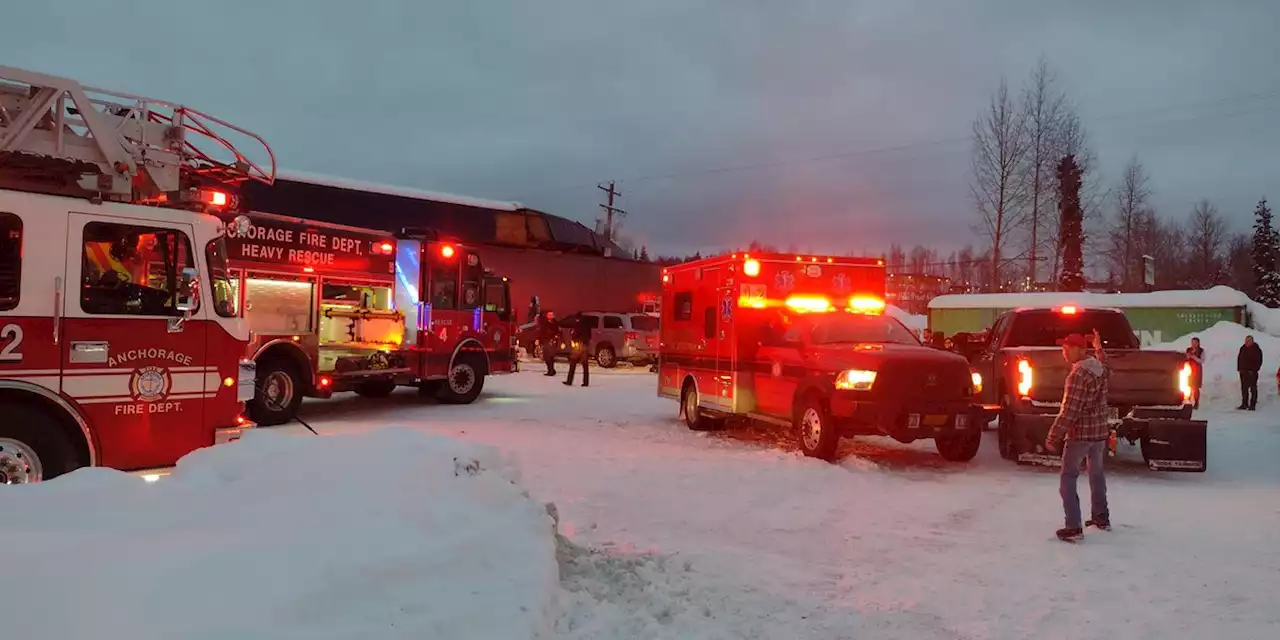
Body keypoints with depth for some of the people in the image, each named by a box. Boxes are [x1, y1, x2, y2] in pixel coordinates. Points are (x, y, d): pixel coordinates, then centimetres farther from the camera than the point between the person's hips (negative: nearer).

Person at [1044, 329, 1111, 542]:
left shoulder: (1078, 373, -20)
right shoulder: (1100, 367, 5)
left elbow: (1069, 410, -24)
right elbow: (1107, 372, 34)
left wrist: (1053, 437, -21)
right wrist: (1099, 349, 42)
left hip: (1080, 432, -9)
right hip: (1100, 430, 9)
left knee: (1068, 478, -3)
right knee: (1097, 473, 23)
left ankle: (1073, 528, -9)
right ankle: (1102, 518, 33)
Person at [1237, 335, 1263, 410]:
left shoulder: (1256, 349, -6)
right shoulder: (1243, 348, 11)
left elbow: (1259, 361, -8)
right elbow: (1239, 358, 17)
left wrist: (1254, 370, -14)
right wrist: (1239, 368, 7)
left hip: (1252, 372, -6)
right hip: (1243, 372, 6)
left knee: (1253, 389, -3)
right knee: (1244, 389, 9)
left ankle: (1253, 405, -2)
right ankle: (1244, 404, 14)